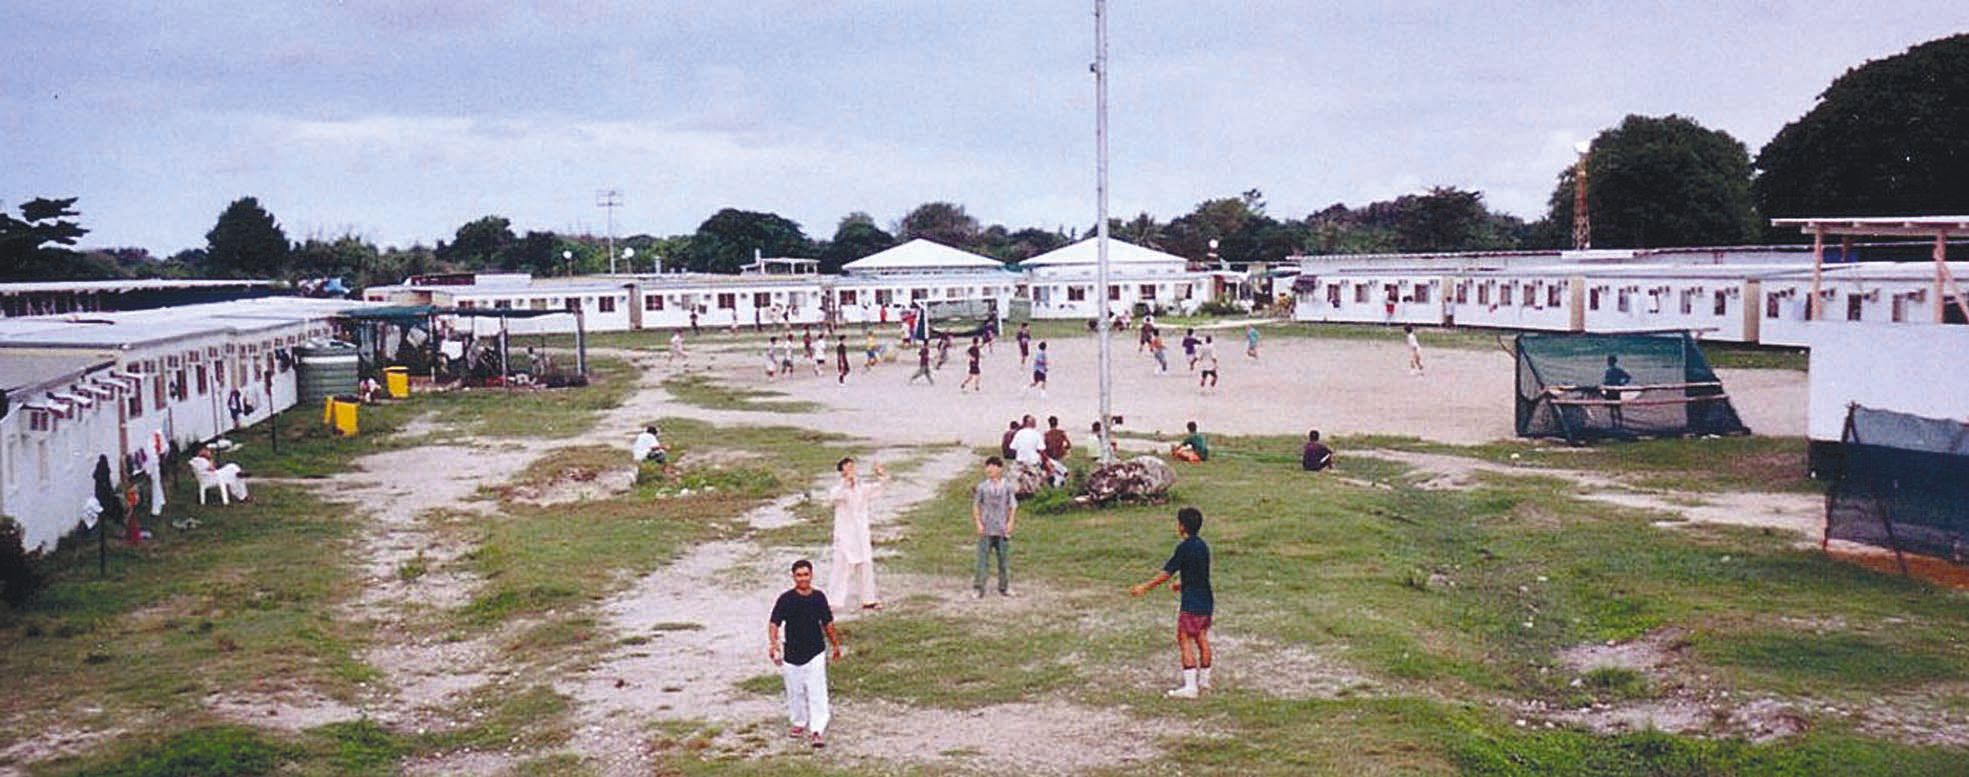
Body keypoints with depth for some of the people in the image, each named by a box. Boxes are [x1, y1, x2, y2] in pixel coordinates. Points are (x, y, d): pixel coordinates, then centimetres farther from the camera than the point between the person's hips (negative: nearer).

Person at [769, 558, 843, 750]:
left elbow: (827, 623, 12)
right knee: (795, 692, 14)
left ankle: (816, 731, -3)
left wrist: (836, 645, 19)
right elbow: (774, 623, -13)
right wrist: (773, 644, -30)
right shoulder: (786, 599, -10)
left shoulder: (819, 597, -1)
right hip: (792, 653, 0)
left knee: (817, 692, -6)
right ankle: (799, 723, 35)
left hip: (816, 653, 0)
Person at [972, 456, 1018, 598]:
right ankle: (979, 588, 0)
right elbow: (975, 505, 6)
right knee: (982, 557, -4)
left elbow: (1013, 507, 5)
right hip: (986, 529, -1)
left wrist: (1010, 523, -7)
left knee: (1003, 558, 8)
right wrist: (978, 523, -3)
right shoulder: (982, 487, 1)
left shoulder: (1007, 487, 1)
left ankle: (1003, 587, 20)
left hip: (1002, 529, 1)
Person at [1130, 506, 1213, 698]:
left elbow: (1166, 573, -15)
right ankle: (1204, 680, 27)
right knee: (1202, 639, 17)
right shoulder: (1202, 545, 9)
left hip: (1191, 603, -8)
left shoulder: (1184, 547, -16)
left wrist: (1145, 587, -7)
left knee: (1185, 641, -4)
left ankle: (1190, 687, -7)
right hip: (1206, 601, 8)